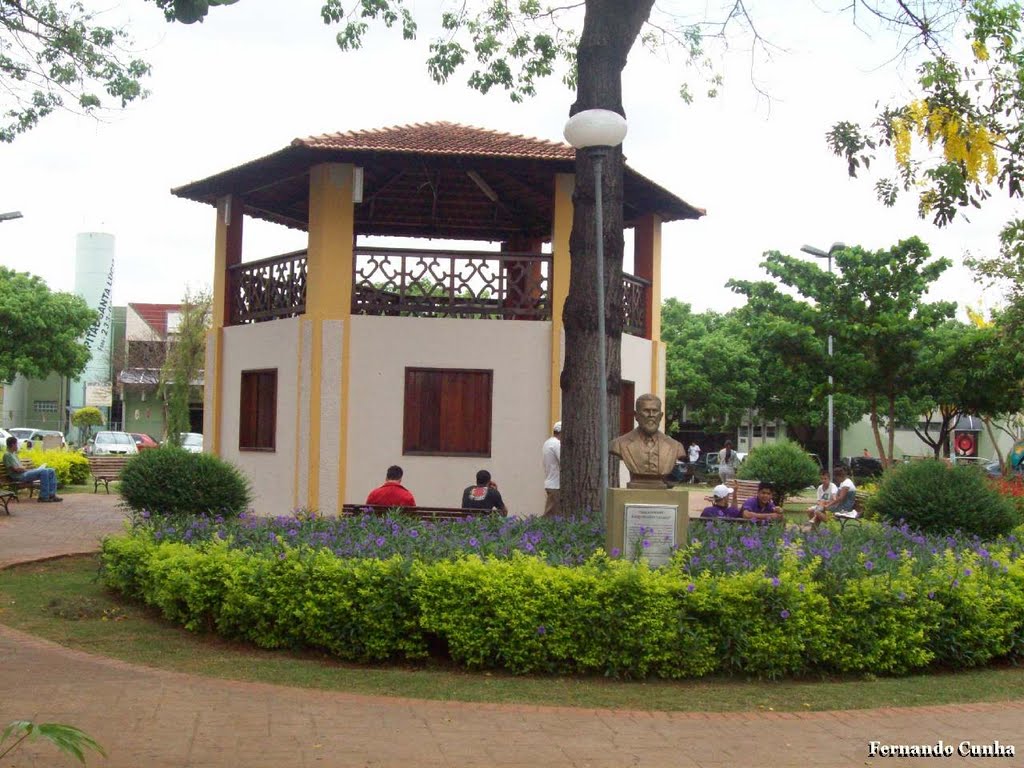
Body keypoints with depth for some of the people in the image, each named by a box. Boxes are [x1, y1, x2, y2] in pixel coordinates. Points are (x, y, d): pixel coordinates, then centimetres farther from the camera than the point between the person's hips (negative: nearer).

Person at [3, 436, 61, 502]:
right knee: (43, 471, -28)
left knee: (51, 471, -1)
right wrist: (27, 469, -6)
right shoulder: (7, 455, -7)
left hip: (25, 472, 10)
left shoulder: (14, 454, 24)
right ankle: (44, 496, -25)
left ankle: (51, 494, -9)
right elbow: (16, 469, -16)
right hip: (20, 476, -10)